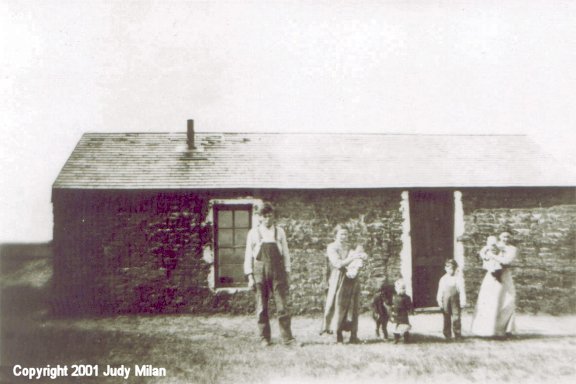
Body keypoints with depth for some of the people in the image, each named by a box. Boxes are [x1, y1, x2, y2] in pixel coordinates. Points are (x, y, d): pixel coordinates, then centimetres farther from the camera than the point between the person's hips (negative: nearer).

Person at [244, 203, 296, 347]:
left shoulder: (279, 232, 8)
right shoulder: (253, 233, 4)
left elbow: (285, 253, 10)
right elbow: (248, 255, 5)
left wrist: (286, 273, 4)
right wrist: (250, 276, -1)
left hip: (277, 271, 1)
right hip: (260, 271, 0)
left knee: (282, 305, -2)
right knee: (261, 307, 3)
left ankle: (287, 337, 3)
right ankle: (264, 338, 13)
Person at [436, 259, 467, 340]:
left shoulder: (459, 277, 1)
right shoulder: (443, 279, 7)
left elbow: (462, 290, -1)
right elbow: (440, 291, 8)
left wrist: (463, 300, -5)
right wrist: (439, 301, 2)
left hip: (455, 300, -2)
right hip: (446, 301, 2)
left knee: (456, 317, -1)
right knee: (447, 318, 5)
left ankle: (458, 335, 8)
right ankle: (447, 335, 12)